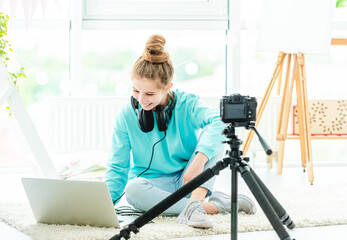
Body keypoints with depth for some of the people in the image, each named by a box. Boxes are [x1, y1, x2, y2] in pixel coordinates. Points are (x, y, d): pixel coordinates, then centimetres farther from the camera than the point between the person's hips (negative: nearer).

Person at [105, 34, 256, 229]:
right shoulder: (126, 116, -5)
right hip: (153, 185, 0)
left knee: (212, 134, -22)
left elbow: (219, 122, -30)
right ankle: (213, 205, -32)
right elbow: (117, 168, -3)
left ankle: (194, 204, -37)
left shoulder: (186, 104, -10)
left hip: (190, 183, 0)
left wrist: (199, 160, -45)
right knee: (133, 189, -36)